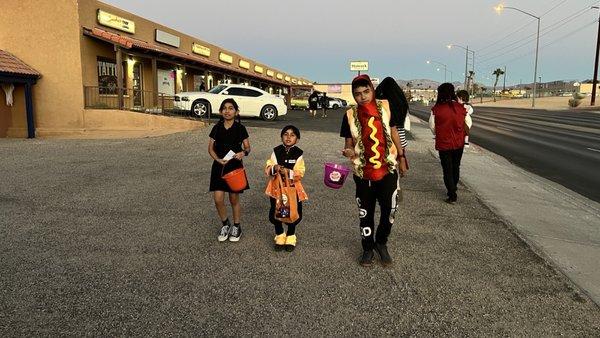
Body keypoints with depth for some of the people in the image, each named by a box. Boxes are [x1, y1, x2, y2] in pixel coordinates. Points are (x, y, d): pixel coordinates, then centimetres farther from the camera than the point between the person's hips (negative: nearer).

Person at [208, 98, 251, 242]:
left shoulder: (240, 128, -3)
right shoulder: (217, 128, 2)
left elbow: (247, 147, 1)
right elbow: (210, 148, 5)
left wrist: (243, 153, -22)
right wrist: (218, 159, -13)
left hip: (235, 166, -2)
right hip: (219, 166, 2)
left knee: (234, 199, 8)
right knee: (218, 199, -4)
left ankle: (236, 227, 27)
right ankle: (225, 224, 21)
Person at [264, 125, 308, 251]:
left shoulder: (299, 154, -4)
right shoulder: (276, 151, 0)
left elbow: (300, 173, -11)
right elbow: (267, 169, -3)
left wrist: (288, 172, -27)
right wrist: (274, 168, -23)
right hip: (276, 187, 1)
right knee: (274, 213, 3)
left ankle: (290, 236, 33)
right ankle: (279, 234, 31)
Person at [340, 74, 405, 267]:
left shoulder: (385, 107, -3)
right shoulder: (350, 115, -5)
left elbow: (393, 132, 9)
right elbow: (348, 142, -1)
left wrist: (401, 155, 12)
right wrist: (348, 151, -23)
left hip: (387, 170, 0)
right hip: (363, 173, 0)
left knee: (389, 211, 1)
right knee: (365, 213, 12)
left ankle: (381, 243, 29)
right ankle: (368, 248, 34)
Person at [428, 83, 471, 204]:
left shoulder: (436, 109, -16)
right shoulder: (461, 108, -7)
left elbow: (432, 126, -6)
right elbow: (468, 123, 5)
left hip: (444, 144, -3)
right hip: (459, 143, 3)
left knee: (447, 170, 7)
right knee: (456, 167, 21)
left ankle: (452, 195, 6)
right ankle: (453, 190, 36)